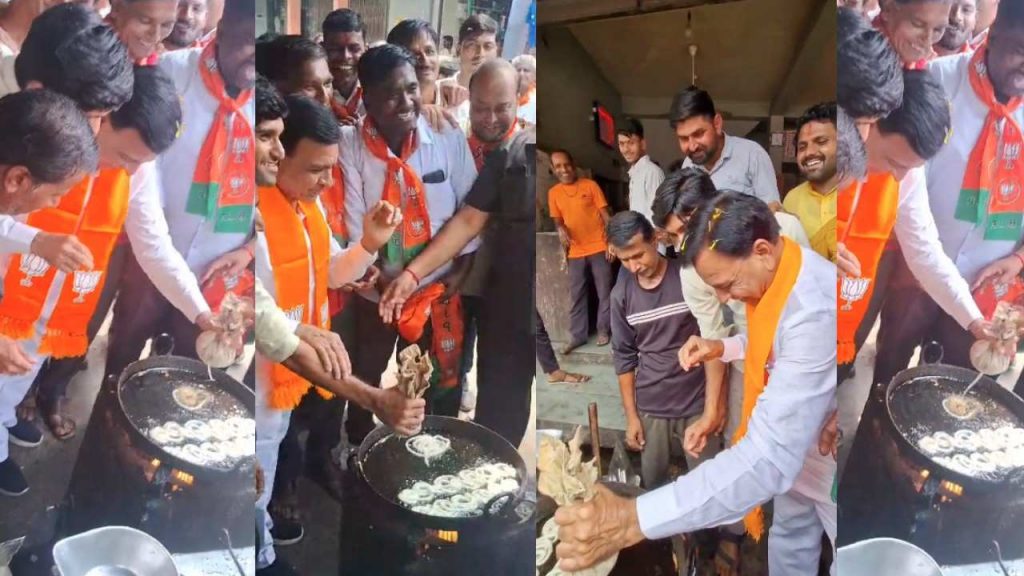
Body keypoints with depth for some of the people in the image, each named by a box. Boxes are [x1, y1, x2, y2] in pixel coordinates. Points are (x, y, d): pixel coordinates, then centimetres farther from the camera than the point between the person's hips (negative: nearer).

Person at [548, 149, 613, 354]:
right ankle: (578, 335, 14)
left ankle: (603, 330, 18)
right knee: (576, 295, 6)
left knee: (604, 292, 5)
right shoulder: (553, 193, 5)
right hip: (575, 252, 3)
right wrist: (561, 229, -12)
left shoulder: (590, 185, -4)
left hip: (598, 248, -3)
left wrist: (611, 242, -9)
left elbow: (605, 215, -3)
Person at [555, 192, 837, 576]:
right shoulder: (773, 272, -11)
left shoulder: (815, 311, -40)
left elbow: (771, 457, -49)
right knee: (789, 539, 24)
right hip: (795, 443, 8)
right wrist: (722, 348, -10)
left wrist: (633, 519, -55)